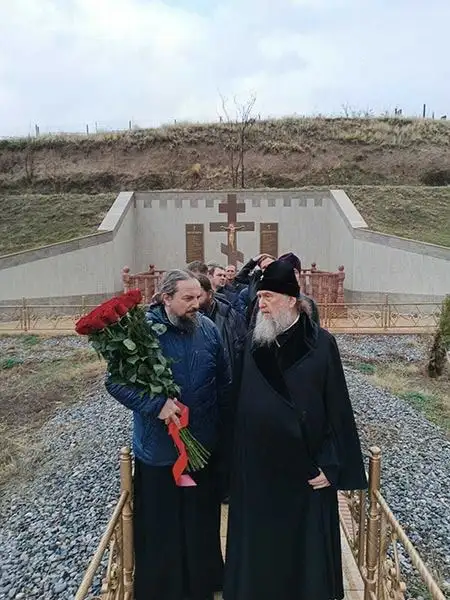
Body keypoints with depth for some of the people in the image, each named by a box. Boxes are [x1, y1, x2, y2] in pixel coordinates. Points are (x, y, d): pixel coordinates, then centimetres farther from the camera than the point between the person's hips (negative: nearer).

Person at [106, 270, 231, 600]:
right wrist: (156, 405, -25)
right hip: (159, 449, -3)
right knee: (160, 527, 14)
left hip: (205, 447, 4)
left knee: (203, 522, 21)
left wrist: (224, 429, 6)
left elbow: (225, 383, 4)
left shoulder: (208, 328, -3)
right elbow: (115, 381, -14)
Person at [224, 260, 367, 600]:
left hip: (304, 468, -3)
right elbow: (241, 403, 5)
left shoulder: (321, 344, -11)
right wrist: (237, 458, 6)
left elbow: (338, 408, -8)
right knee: (259, 543, 16)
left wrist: (331, 465, -9)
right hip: (258, 466, 3)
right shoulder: (255, 344, -1)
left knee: (305, 543, 14)